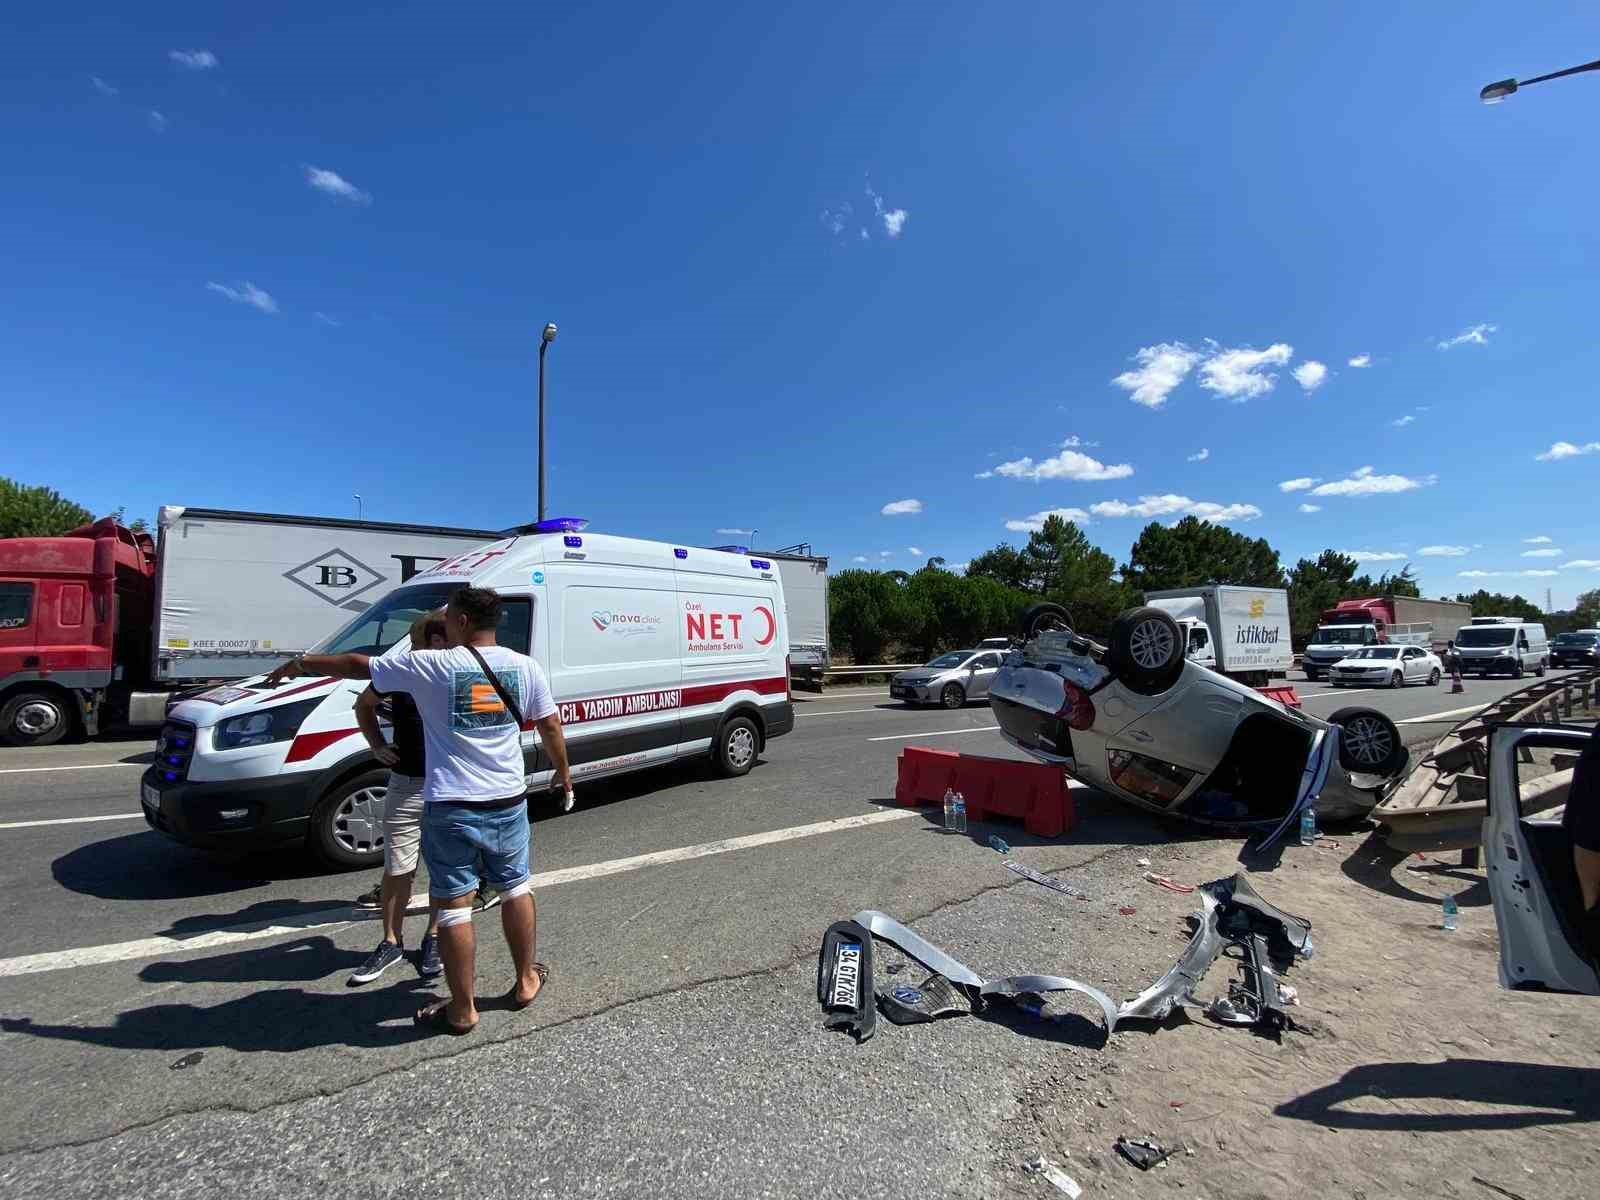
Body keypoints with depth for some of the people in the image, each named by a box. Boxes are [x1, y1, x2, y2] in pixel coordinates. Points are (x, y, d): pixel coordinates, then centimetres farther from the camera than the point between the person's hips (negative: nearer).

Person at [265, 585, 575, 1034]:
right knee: (516, 889, 20)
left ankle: (462, 1010, 19)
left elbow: (355, 665, 2)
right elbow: (551, 725, 4)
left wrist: (301, 664, 19)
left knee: (453, 906, 9)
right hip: (508, 804, 4)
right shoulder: (524, 667, -3)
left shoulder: (431, 665, -10)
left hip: (450, 808, -3)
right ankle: (526, 983, 32)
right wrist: (564, 773, 19)